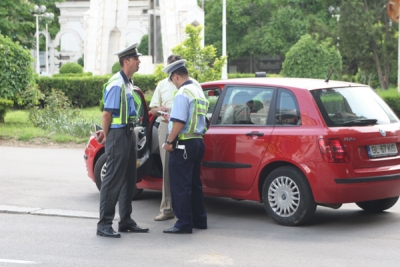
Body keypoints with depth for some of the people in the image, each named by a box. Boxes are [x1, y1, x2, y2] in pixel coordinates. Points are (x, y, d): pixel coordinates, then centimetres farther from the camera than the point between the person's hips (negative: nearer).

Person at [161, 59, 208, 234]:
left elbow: (179, 123, -22)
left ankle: (184, 224, -4)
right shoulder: (198, 92, 16)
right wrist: (170, 118, 26)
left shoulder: (183, 93, -15)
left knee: (180, 185, -5)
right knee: (194, 183, 17)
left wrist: (169, 141, -14)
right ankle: (199, 220, 22)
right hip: (198, 141, 10)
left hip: (184, 144, -10)